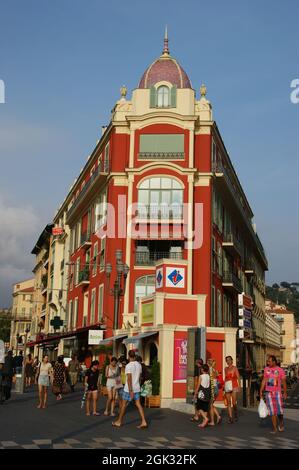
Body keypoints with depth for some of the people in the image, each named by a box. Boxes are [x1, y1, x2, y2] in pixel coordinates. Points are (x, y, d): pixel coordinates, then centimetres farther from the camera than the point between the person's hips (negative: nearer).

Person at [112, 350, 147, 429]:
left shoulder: (128, 366, -14)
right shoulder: (139, 365, 7)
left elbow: (129, 379, -19)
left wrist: (130, 390, -21)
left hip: (129, 389, -6)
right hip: (137, 388, 6)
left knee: (123, 404, 7)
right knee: (138, 404, 3)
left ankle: (119, 422, 18)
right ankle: (143, 422, -6)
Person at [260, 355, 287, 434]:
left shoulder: (280, 370, -6)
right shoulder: (266, 369, 4)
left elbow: (284, 382, -1)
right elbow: (264, 380, 10)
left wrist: (285, 392, -4)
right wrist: (261, 391, 5)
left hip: (277, 392, -2)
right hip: (269, 392, 3)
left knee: (279, 410, -2)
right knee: (272, 411, 2)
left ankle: (281, 423, 27)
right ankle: (274, 428, 8)